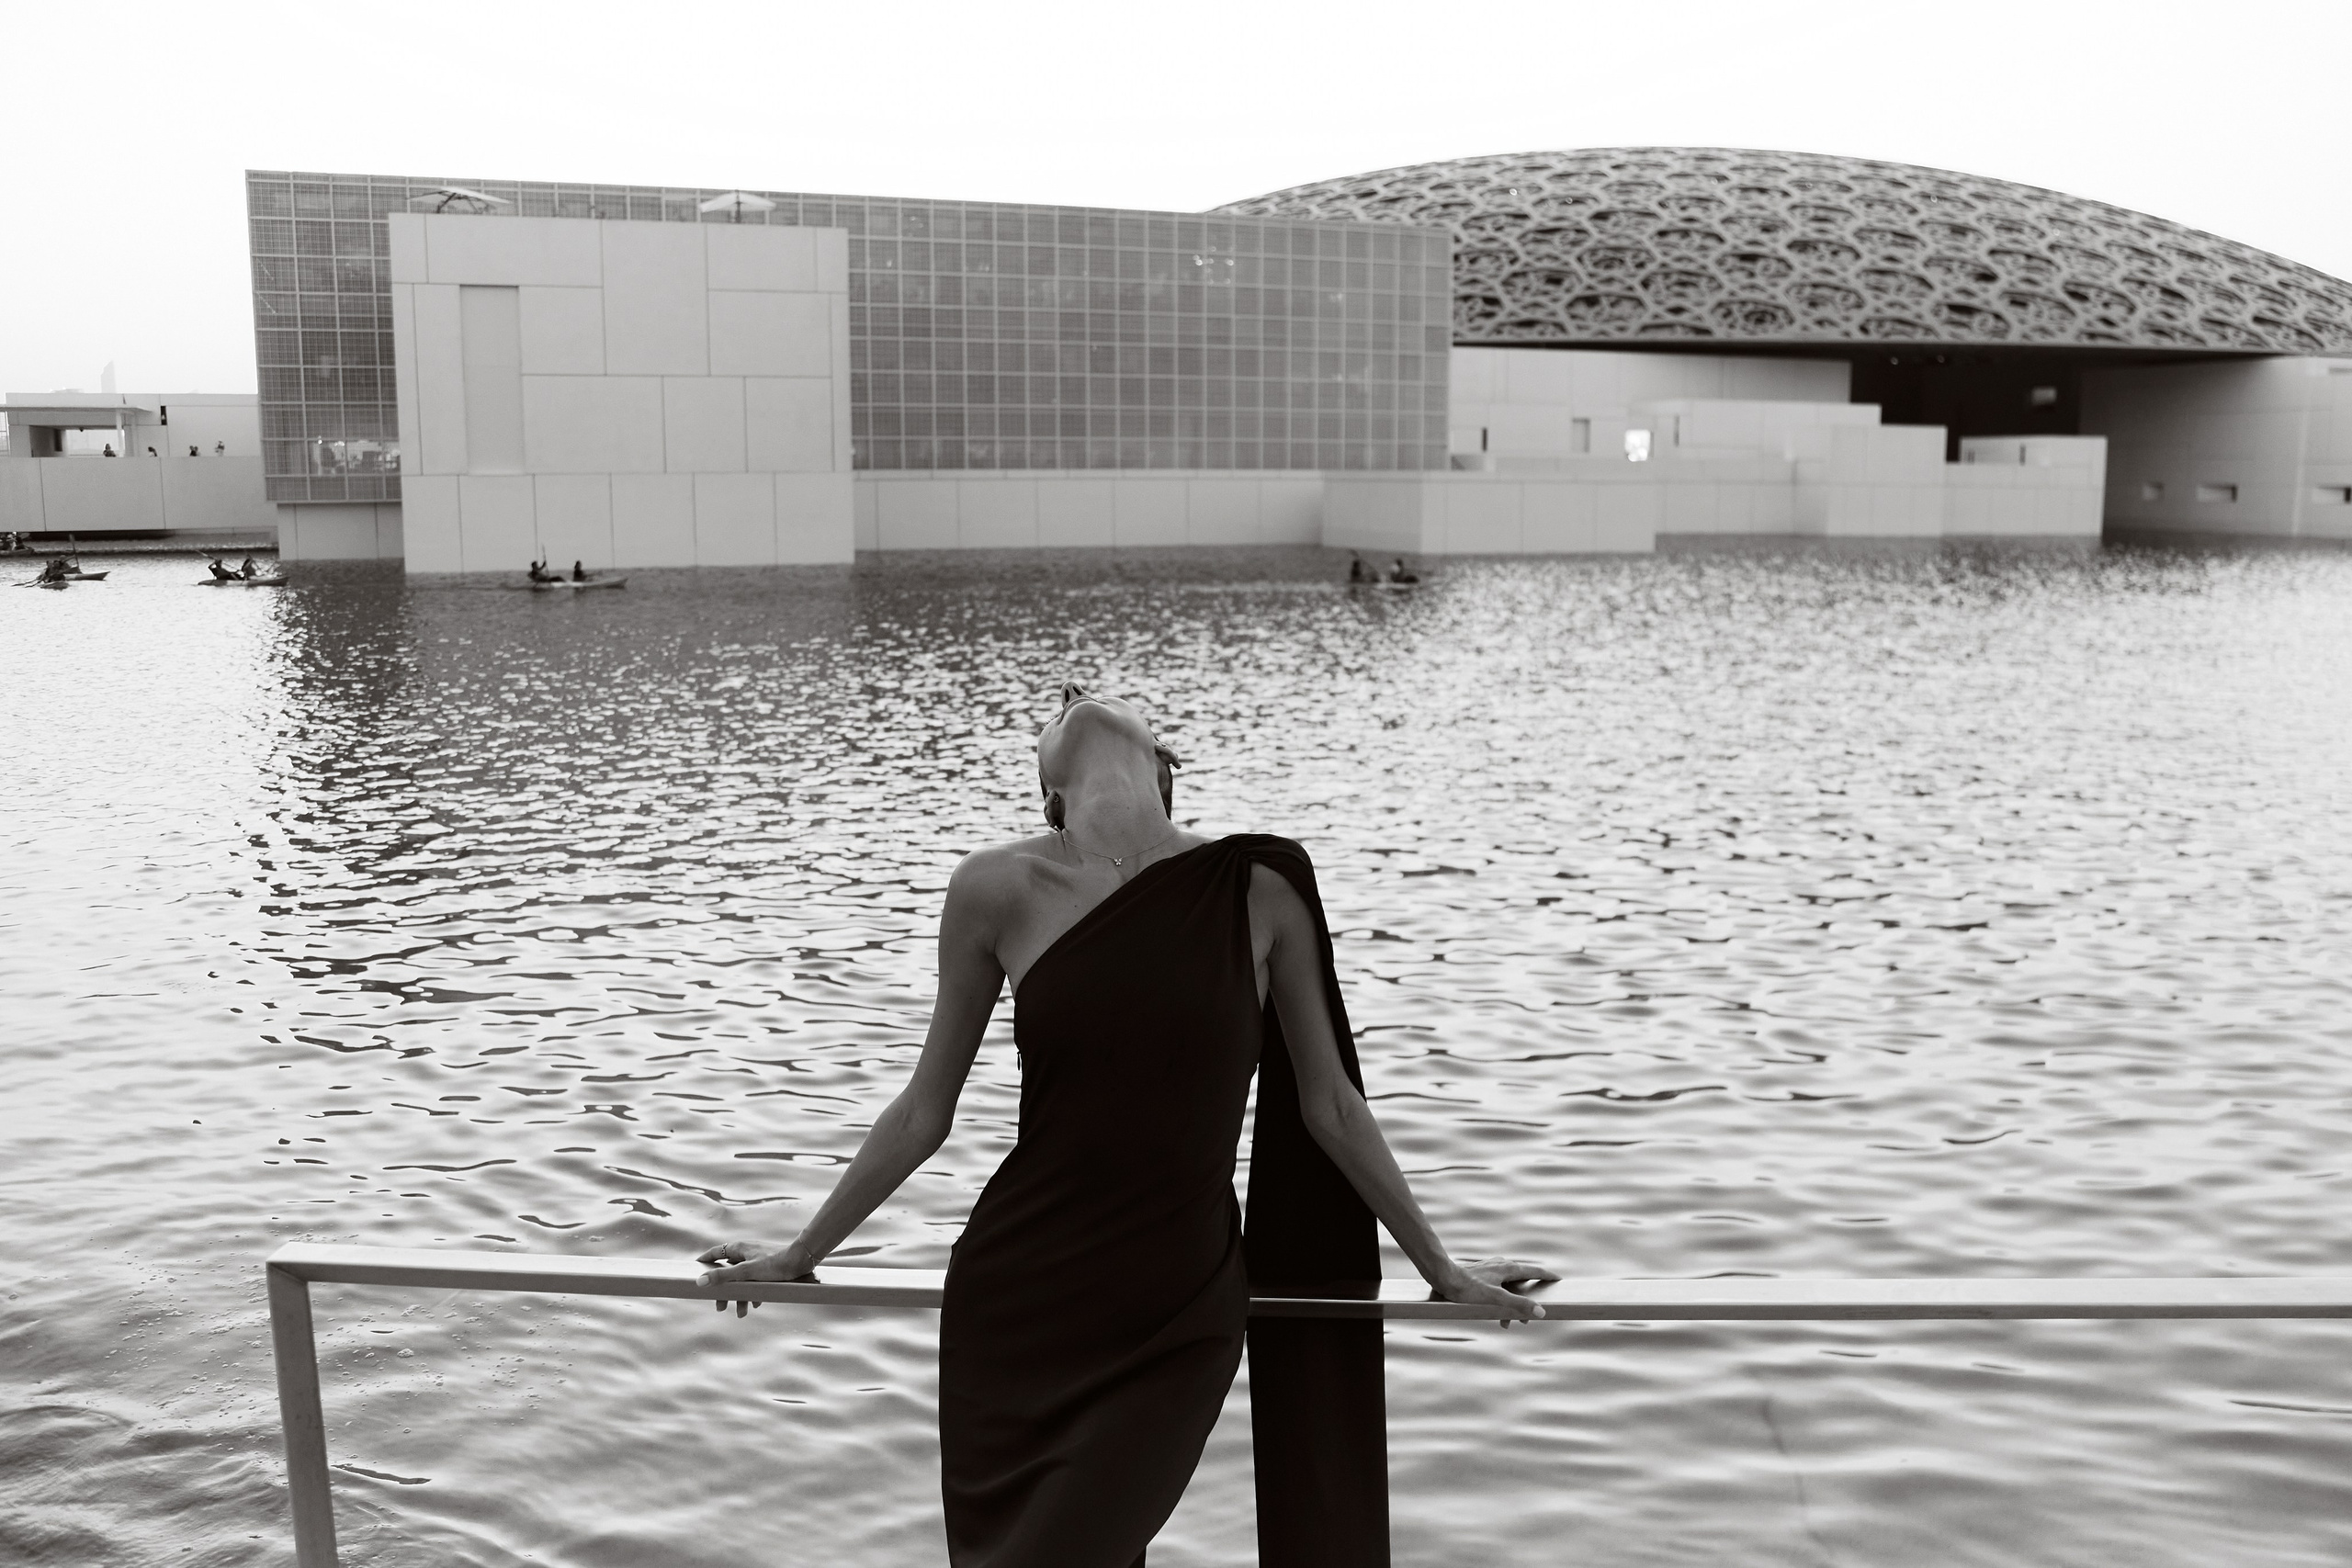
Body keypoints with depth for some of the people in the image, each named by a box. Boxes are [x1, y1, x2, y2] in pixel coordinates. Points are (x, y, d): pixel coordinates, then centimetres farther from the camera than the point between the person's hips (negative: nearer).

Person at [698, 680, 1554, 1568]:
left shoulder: (1258, 892, -5)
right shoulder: (996, 891, -4)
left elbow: (1330, 1107, 7)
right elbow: (925, 1113, 8)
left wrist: (1441, 1269, 15)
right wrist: (796, 1257, 15)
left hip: (1179, 1325, -1)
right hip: (1016, 1305, 2)